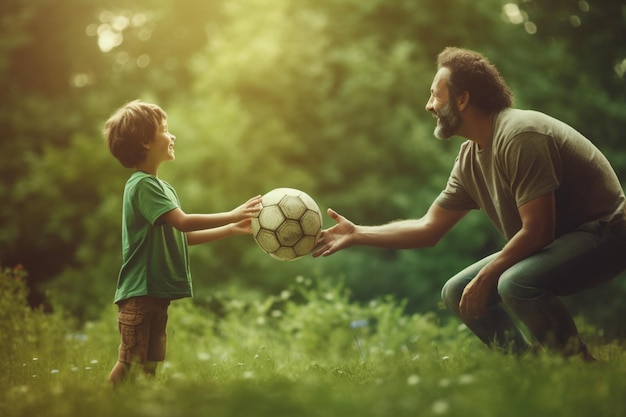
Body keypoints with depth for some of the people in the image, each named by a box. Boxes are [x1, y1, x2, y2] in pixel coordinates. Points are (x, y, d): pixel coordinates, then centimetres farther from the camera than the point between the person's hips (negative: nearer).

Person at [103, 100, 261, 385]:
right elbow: (183, 222, -23)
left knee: (150, 363, 10)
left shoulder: (162, 187, 18)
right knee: (130, 363, -10)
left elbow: (183, 236, 19)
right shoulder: (142, 184, -13)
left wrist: (232, 229, 14)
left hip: (157, 293, 10)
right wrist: (232, 215, -19)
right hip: (140, 294, -10)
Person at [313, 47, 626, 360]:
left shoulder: (519, 136, -22)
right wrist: (356, 234, 9)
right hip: (549, 242, 9)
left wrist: (485, 277, -17)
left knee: (516, 284, -34)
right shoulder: (470, 158, 6)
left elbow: (537, 230, -25)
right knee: (457, 293, 6)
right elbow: (429, 228, 12)